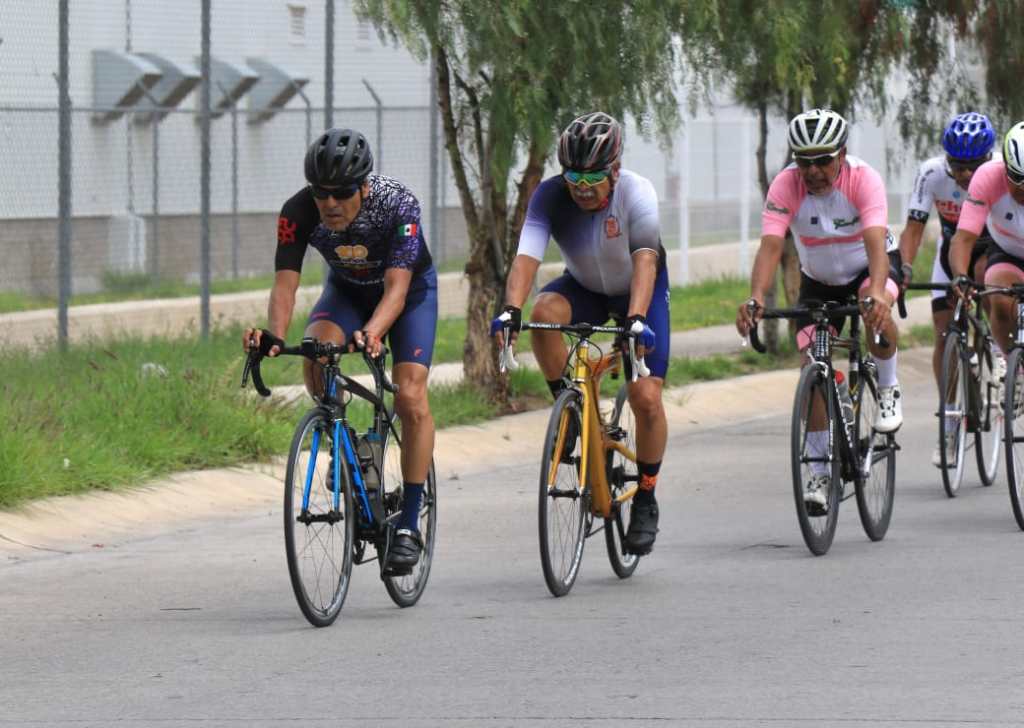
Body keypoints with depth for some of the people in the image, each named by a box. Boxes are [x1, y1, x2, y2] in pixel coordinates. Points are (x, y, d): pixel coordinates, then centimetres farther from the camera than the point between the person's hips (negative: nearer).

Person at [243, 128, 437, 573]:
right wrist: (274, 333, -53)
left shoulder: (397, 205, -36)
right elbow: (285, 282, -33)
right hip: (347, 290, 2)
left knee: (410, 397, -19)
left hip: (410, 290, -2)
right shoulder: (299, 212, -29)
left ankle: (409, 527, -10)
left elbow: (396, 287, -42)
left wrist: (372, 332, -61)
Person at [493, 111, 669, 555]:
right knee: (545, 311, -33)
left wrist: (637, 317, -59)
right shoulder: (550, 197, -26)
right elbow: (526, 257, -36)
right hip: (585, 287, 2)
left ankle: (646, 502, 5)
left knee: (646, 397, -15)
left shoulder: (636, 193, -31)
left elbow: (645, 260, -43)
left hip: (640, 290, -2)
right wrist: (511, 309, -54)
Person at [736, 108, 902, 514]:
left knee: (876, 311, -37)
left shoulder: (863, 179, -29)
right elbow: (770, 246, -35)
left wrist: (876, 292, -60)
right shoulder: (786, 186, -25)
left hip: (869, 267, -2)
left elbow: (875, 242, -41)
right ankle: (820, 473, 2)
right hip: (819, 280, 2)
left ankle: (888, 390, -9)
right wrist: (756, 298, -53)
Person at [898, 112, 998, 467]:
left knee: (985, 273, -37)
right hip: (953, 248, 2)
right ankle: (949, 424, 6)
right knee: (944, 336, -6)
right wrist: (904, 267, -41)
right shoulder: (932, 173, -26)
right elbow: (914, 227, -25)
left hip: (994, 247, -2)